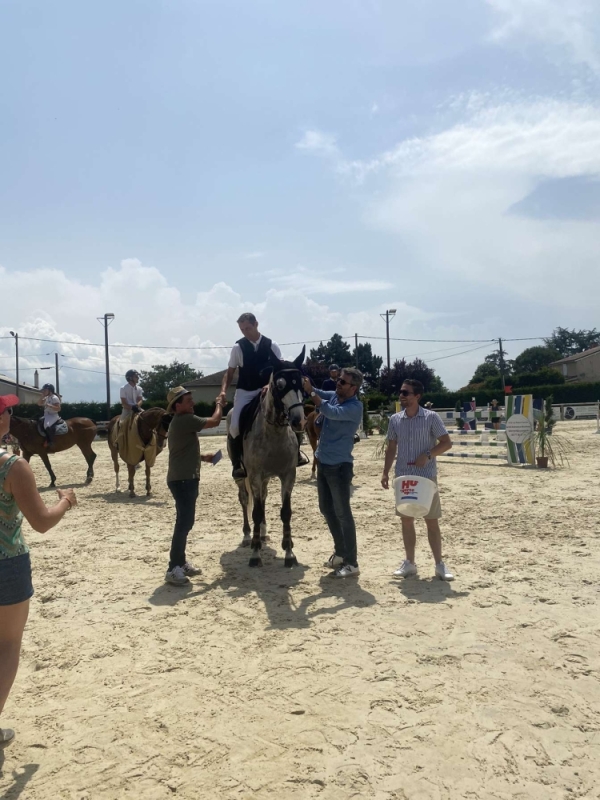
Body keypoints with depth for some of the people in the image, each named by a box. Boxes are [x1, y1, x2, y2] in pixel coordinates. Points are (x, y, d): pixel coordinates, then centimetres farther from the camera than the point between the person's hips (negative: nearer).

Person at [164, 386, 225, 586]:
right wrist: (220, 404, 0)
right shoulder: (185, 420, -16)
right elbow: (214, 422, -17)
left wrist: (203, 457, 16)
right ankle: (173, 569, -6)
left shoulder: (183, 421, 17)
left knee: (185, 522, 16)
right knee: (184, 523, -10)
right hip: (182, 480, -11)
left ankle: (180, 563, 25)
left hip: (184, 479, 11)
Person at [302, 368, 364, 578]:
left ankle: (351, 563, 5)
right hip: (323, 463, 8)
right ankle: (340, 552, 31)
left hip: (339, 466, -8)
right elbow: (319, 393, 5)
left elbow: (331, 412, -31)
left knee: (342, 513, -3)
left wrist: (310, 391, -29)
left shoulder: (355, 407, -19)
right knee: (326, 509, 16)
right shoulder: (334, 396, 6)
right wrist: (304, 382, -13)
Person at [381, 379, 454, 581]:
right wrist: (385, 472, 4)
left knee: (432, 521, 3)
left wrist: (428, 454, -20)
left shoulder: (431, 417, -8)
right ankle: (409, 563, 19)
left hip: (427, 477, -3)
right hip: (403, 477, 3)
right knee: (406, 520, 8)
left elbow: (446, 443, -5)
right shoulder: (394, 419, 4)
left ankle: (439, 564, 14)